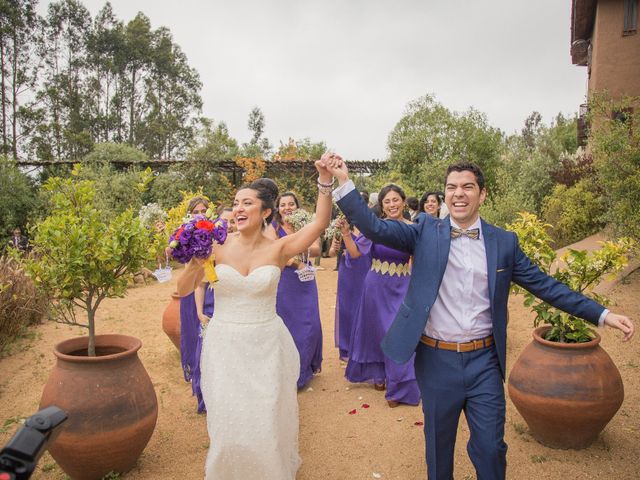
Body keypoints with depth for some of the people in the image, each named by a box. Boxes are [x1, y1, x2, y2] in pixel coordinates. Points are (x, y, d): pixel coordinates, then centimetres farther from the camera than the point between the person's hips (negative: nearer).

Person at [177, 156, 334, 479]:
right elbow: (183, 290, -2)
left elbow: (320, 223, -20)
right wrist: (195, 262, -20)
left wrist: (325, 180, -30)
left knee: (267, 424, 12)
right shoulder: (219, 246, -6)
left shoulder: (278, 248, -8)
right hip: (224, 345, 1)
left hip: (266, 346, 0)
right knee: (228, 424, 12)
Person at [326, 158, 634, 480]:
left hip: (484, 360, 1)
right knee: (438, 445, 17)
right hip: (436, 359, 0)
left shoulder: (504, 242, 2)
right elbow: (375, 228, -10)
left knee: (490, 448, 10)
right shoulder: (426, 232, -2)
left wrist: (602, 314, 0)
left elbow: (544, 285, 5)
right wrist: (344, 181, -20)